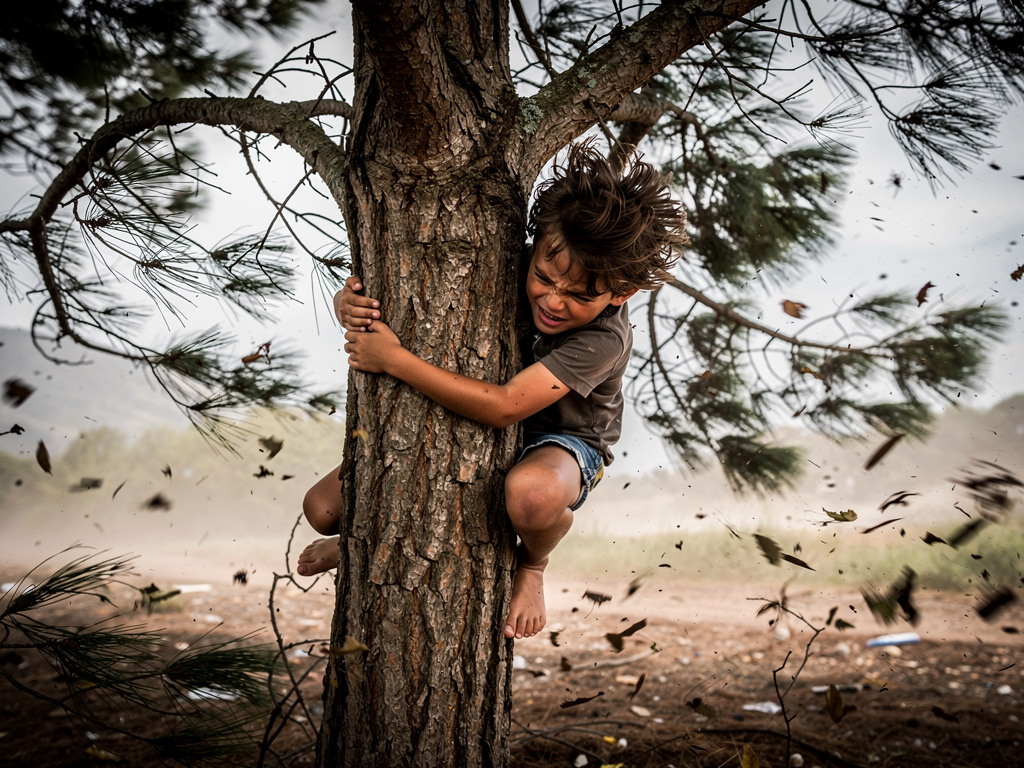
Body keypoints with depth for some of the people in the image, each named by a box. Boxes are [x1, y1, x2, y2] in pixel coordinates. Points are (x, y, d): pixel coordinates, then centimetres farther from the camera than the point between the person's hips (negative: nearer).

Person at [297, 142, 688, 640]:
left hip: (560, 442, -4)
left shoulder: (604, 338, -31)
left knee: (530, 492, -45)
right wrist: (350, 307, -36)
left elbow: (503, 407, -41)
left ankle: (532, 565, -7)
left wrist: (393, 359, -42)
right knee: (324, 508, -5)